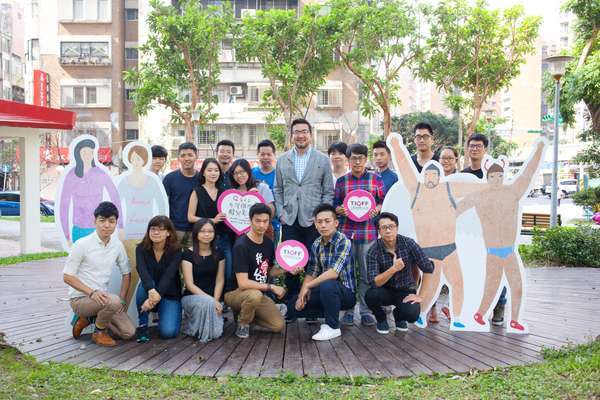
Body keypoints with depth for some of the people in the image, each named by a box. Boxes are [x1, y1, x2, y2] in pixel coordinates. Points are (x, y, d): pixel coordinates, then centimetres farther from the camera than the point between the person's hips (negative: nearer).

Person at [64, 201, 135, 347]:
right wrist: (92, 292, -25)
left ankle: (88, 318, 13)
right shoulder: (82, 245, -14)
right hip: (80, 299, -6)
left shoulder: (117, 245, 1)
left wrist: (122, 299, -1)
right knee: (113, 301, -35)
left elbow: (126, 273, 12)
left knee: (129, 332, -8)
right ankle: (99, 333, -4)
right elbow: (67, 277, -12)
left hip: (101, 298, 6)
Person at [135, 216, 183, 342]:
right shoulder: (141, 249, -10)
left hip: (169, 295, 0)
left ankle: (162, 314, 16)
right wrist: (151, 290, -49)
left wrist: (157, 296, -44)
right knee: (145, 285, -34)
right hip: (150, 291, 1)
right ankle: (142, 325, -14)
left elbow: (169, 275, -27)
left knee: (168, 332, -20)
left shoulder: (176, 250, -12)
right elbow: (142, 271, -28)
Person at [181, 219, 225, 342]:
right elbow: (189, 284, -12)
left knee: (216, 332, -20)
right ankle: (193, 328, -7)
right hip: (191, 297, -3)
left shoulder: (218, 253, 4)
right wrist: (211, 300, -21)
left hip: (213, 299, 3)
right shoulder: (188, 254, -7)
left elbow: (220, 281, 3)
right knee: (206, 302, -39)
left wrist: (216, 301, -14)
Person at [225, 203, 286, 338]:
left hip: (260, 293, 7)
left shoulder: (269, 243, 4)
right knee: (255, 295, -39)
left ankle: (244, 313, 14)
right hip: (235, 293, -7)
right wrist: (271, 287, -19)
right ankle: (242, 324, -8)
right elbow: (243, 283, -25)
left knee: (279, 325, -9)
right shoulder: (241, 246, -20)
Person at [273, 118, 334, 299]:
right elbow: (278, 189, 12)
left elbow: (328, 192, 4)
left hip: (313, 221, -2)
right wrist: (281, 213, 2)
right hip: (289, 221, 2)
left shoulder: (323, 160, 4)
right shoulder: (282, 160, 10)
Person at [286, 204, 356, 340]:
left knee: (327, 285, -38)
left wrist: (307, 286, -20)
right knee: (292, 305, -2)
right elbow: (311, 273, 3)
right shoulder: (316, 244, 3)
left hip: (345, 292, -7)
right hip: (324, 291, 7)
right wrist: (302, 295, -14)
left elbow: (334, 273, -29)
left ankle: (333, 327, -15)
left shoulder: (343, 242, -19)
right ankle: (330, 313, 15)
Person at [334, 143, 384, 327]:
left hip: (368, 232, -1)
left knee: (367, 274, 3)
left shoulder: (376, 179, 7)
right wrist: (340, 209, -9)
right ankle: (348, 310, 14)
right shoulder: (341, 181, 9)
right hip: (346, 231, 1)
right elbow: (335, 205, 12)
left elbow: (384, 202, 10)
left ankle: (366, 312, 12)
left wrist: (377, 209, -10)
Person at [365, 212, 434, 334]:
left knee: (412, 314, -29)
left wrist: (420, 295, -14)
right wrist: (393, 269, -38)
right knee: (371, 295, -33)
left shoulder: (408, 243, -15)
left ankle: (398, 315, 11)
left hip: (406, 290, 0)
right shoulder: (373, 251, -17)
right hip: (385, 291, 0)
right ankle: (381, 319, 3)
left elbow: (428, 269, -11)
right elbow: (374, 282, -25)